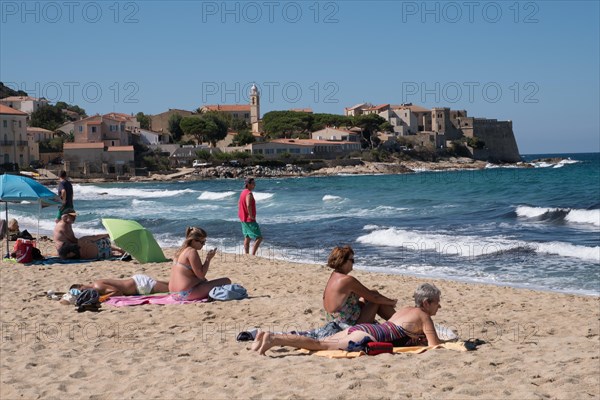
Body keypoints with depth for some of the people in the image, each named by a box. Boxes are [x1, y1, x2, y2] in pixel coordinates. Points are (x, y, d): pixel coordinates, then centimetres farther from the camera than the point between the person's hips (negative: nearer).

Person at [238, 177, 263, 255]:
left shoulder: (243, 192, 12)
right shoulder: (249, 194, -19)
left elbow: (239, 203, 24)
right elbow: (248, 205, -33)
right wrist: (251, 216, -22)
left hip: (243, 219, 10)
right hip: (250, 220, -10)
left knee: (247, 238, 16)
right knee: (259, 238, -8)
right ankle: (253, 255, -12)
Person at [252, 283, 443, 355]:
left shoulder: (406, 310, 27)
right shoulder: (424, 317, 1)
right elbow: (434, 344, -3)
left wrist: (421, 338, 39)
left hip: (359, 328, 8)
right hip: (366, 337, -8)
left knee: (318, 342, 0)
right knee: (319, 345, -17)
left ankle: (271, 336, -11)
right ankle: (274, 339, -29)